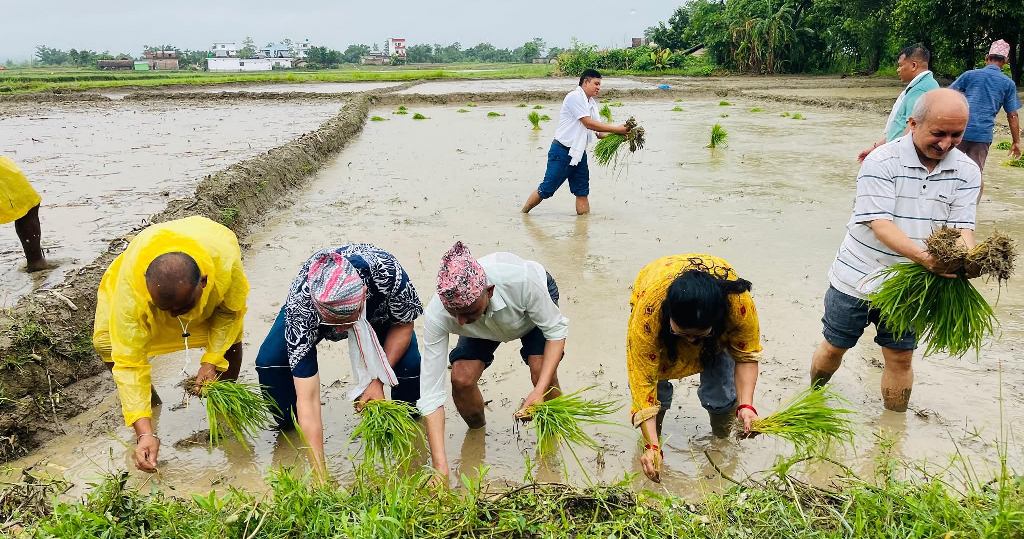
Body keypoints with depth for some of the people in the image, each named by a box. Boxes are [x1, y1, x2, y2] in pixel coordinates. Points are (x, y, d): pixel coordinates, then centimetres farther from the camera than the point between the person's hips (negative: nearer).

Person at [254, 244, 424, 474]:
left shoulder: (386, 271, -42)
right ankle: (288, 428, 5)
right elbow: (307, 398, -39)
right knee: (269, 361, -24)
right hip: (309, 314, 0)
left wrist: (378, 380, -30)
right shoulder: (300, 305, -41)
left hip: (379, 312, 0)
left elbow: (404, 324, -19)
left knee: (410, 365, -26)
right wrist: (320, 474, -41)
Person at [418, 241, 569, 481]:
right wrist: (439, 465, -43)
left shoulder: (520, 280, -45)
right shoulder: (436, 316, -39)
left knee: (542, 372, -24)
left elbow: (557, 329, -28)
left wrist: (540, 390, -41)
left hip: (534, 308, -1)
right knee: (461, 378, -19)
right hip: (484, 328, 2)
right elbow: (430, 392, -36)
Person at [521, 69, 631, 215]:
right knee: (546, 189, -4)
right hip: (562, 152, -9)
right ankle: (522, 214, 12)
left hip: (579, 153, 9)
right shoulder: (575, 97, -12)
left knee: (582, 192, 6)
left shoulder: (592, 103, 15)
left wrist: (620, 135, -7)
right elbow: (588, 123, -20)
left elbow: (600, 133, 10)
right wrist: (617, 129, -17)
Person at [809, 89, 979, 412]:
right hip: (858, 277, -3)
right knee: (834, 348, 12)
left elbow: (961, 227, -7)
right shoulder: (881, 162, -17)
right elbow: (880, 225, -24)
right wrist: (925, 257, -40)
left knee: (900, 358, 11)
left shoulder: (967, 172, -2)